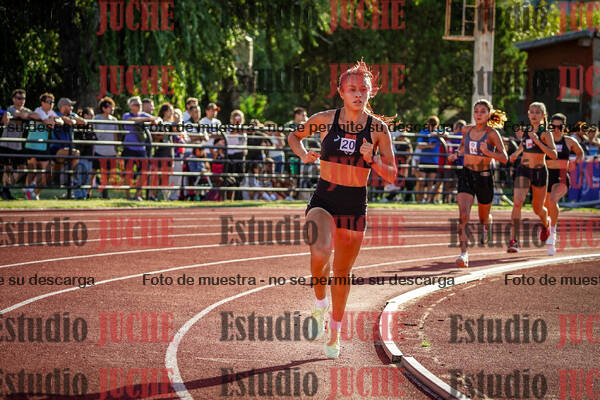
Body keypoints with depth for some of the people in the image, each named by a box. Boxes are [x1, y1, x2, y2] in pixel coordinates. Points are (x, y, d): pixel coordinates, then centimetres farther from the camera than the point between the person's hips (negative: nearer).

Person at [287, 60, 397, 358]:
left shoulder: (378, 129, -2)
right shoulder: (325, 119, -2)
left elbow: (391, 176, 1)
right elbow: (293, 136, 16)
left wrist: (372, 160, -17)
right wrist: (303, 153, -4)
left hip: (355, 206, 1)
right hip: (323, 200, -1)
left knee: (342, 271, 11)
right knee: (319, 254, -28)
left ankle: (335, 333, 31)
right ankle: (320, 305, 1)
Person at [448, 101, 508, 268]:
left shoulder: (492, 133, -9)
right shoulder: (466, 130, 4)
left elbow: (504, 158, -15)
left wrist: (488, 152, -30)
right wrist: (456, 154, 6)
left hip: (484, 177, -2)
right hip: (466, 175, 2)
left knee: (483, 218, 16)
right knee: (463, 215, -18)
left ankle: (487, 226, 55)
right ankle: (463, 253, -24)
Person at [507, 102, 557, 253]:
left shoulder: (545, 133, -8)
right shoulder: (525, 130, 6)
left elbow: (554, 155, -20)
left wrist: (537, 141, -25)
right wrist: (516, 153, 10)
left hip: (539, 172, -3)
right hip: (523, 171, 3)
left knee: (538, 209, 13)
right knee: (517, 202, -19)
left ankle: (546, 223, 51)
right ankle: (514, 240, -23)